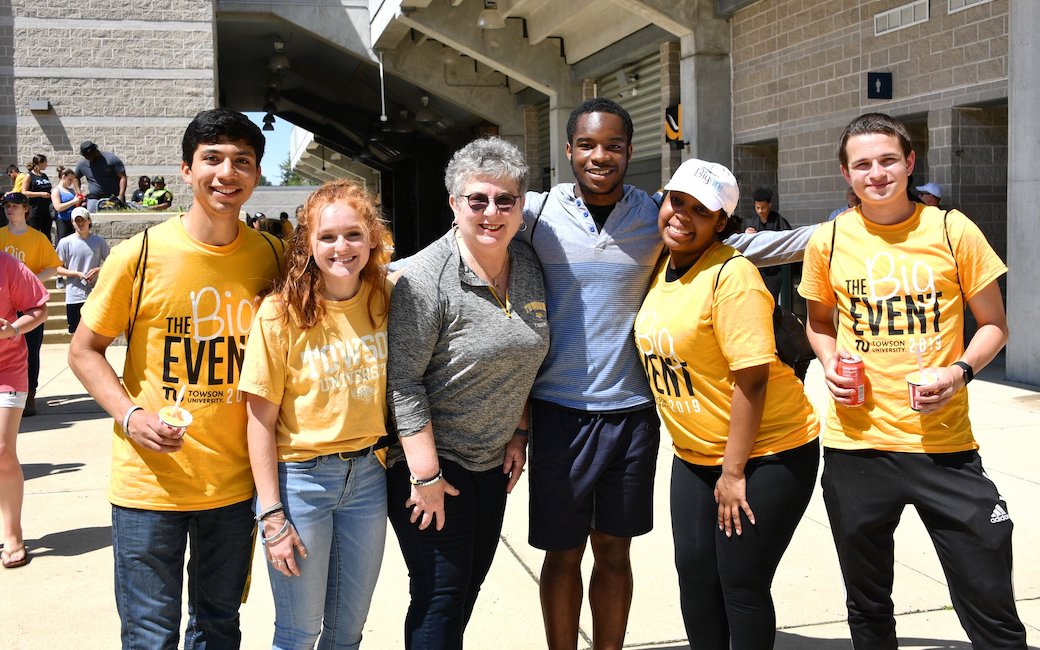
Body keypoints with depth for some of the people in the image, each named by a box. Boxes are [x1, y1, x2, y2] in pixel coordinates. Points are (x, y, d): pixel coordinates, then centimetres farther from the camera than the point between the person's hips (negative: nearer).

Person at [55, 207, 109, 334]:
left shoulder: (99, 241, 2)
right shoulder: (65, 242, -1)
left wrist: (98, 270, -12)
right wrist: (77, 274, -14)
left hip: (94, 294, 0)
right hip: (74, 296, 0)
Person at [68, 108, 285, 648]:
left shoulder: (272, 257, 0)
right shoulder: (139, 255, -9)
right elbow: (84, 350, -1)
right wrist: (130, 415, -16)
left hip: (236, 481, 3)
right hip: (150, 481, -3)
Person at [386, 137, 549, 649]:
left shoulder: (528, 265, 2)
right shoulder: (427, 276, -18)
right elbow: (403, 381, -19)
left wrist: (518, 433, 9)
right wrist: (426, 474, -20)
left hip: (493, 460, 7)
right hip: (431, 459, -6)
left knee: (471, 582, 16)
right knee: (440, 595, -1)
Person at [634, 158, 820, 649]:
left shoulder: (732, 276, -20)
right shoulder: (662, 267, 4)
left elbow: (751, 379, -22)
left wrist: (733, 472, -18)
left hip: (764, 453, -7)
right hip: (695, 455, 7)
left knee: (741, 583, 1)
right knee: (694, 572, 11)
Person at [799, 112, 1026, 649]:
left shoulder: (952, 231, -3)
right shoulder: (828, 241, 1)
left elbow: (993, 325, 6)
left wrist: (961, 371, -13)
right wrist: (830, 361, -3)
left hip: (944, 443, -1)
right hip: (856, 443, 2)